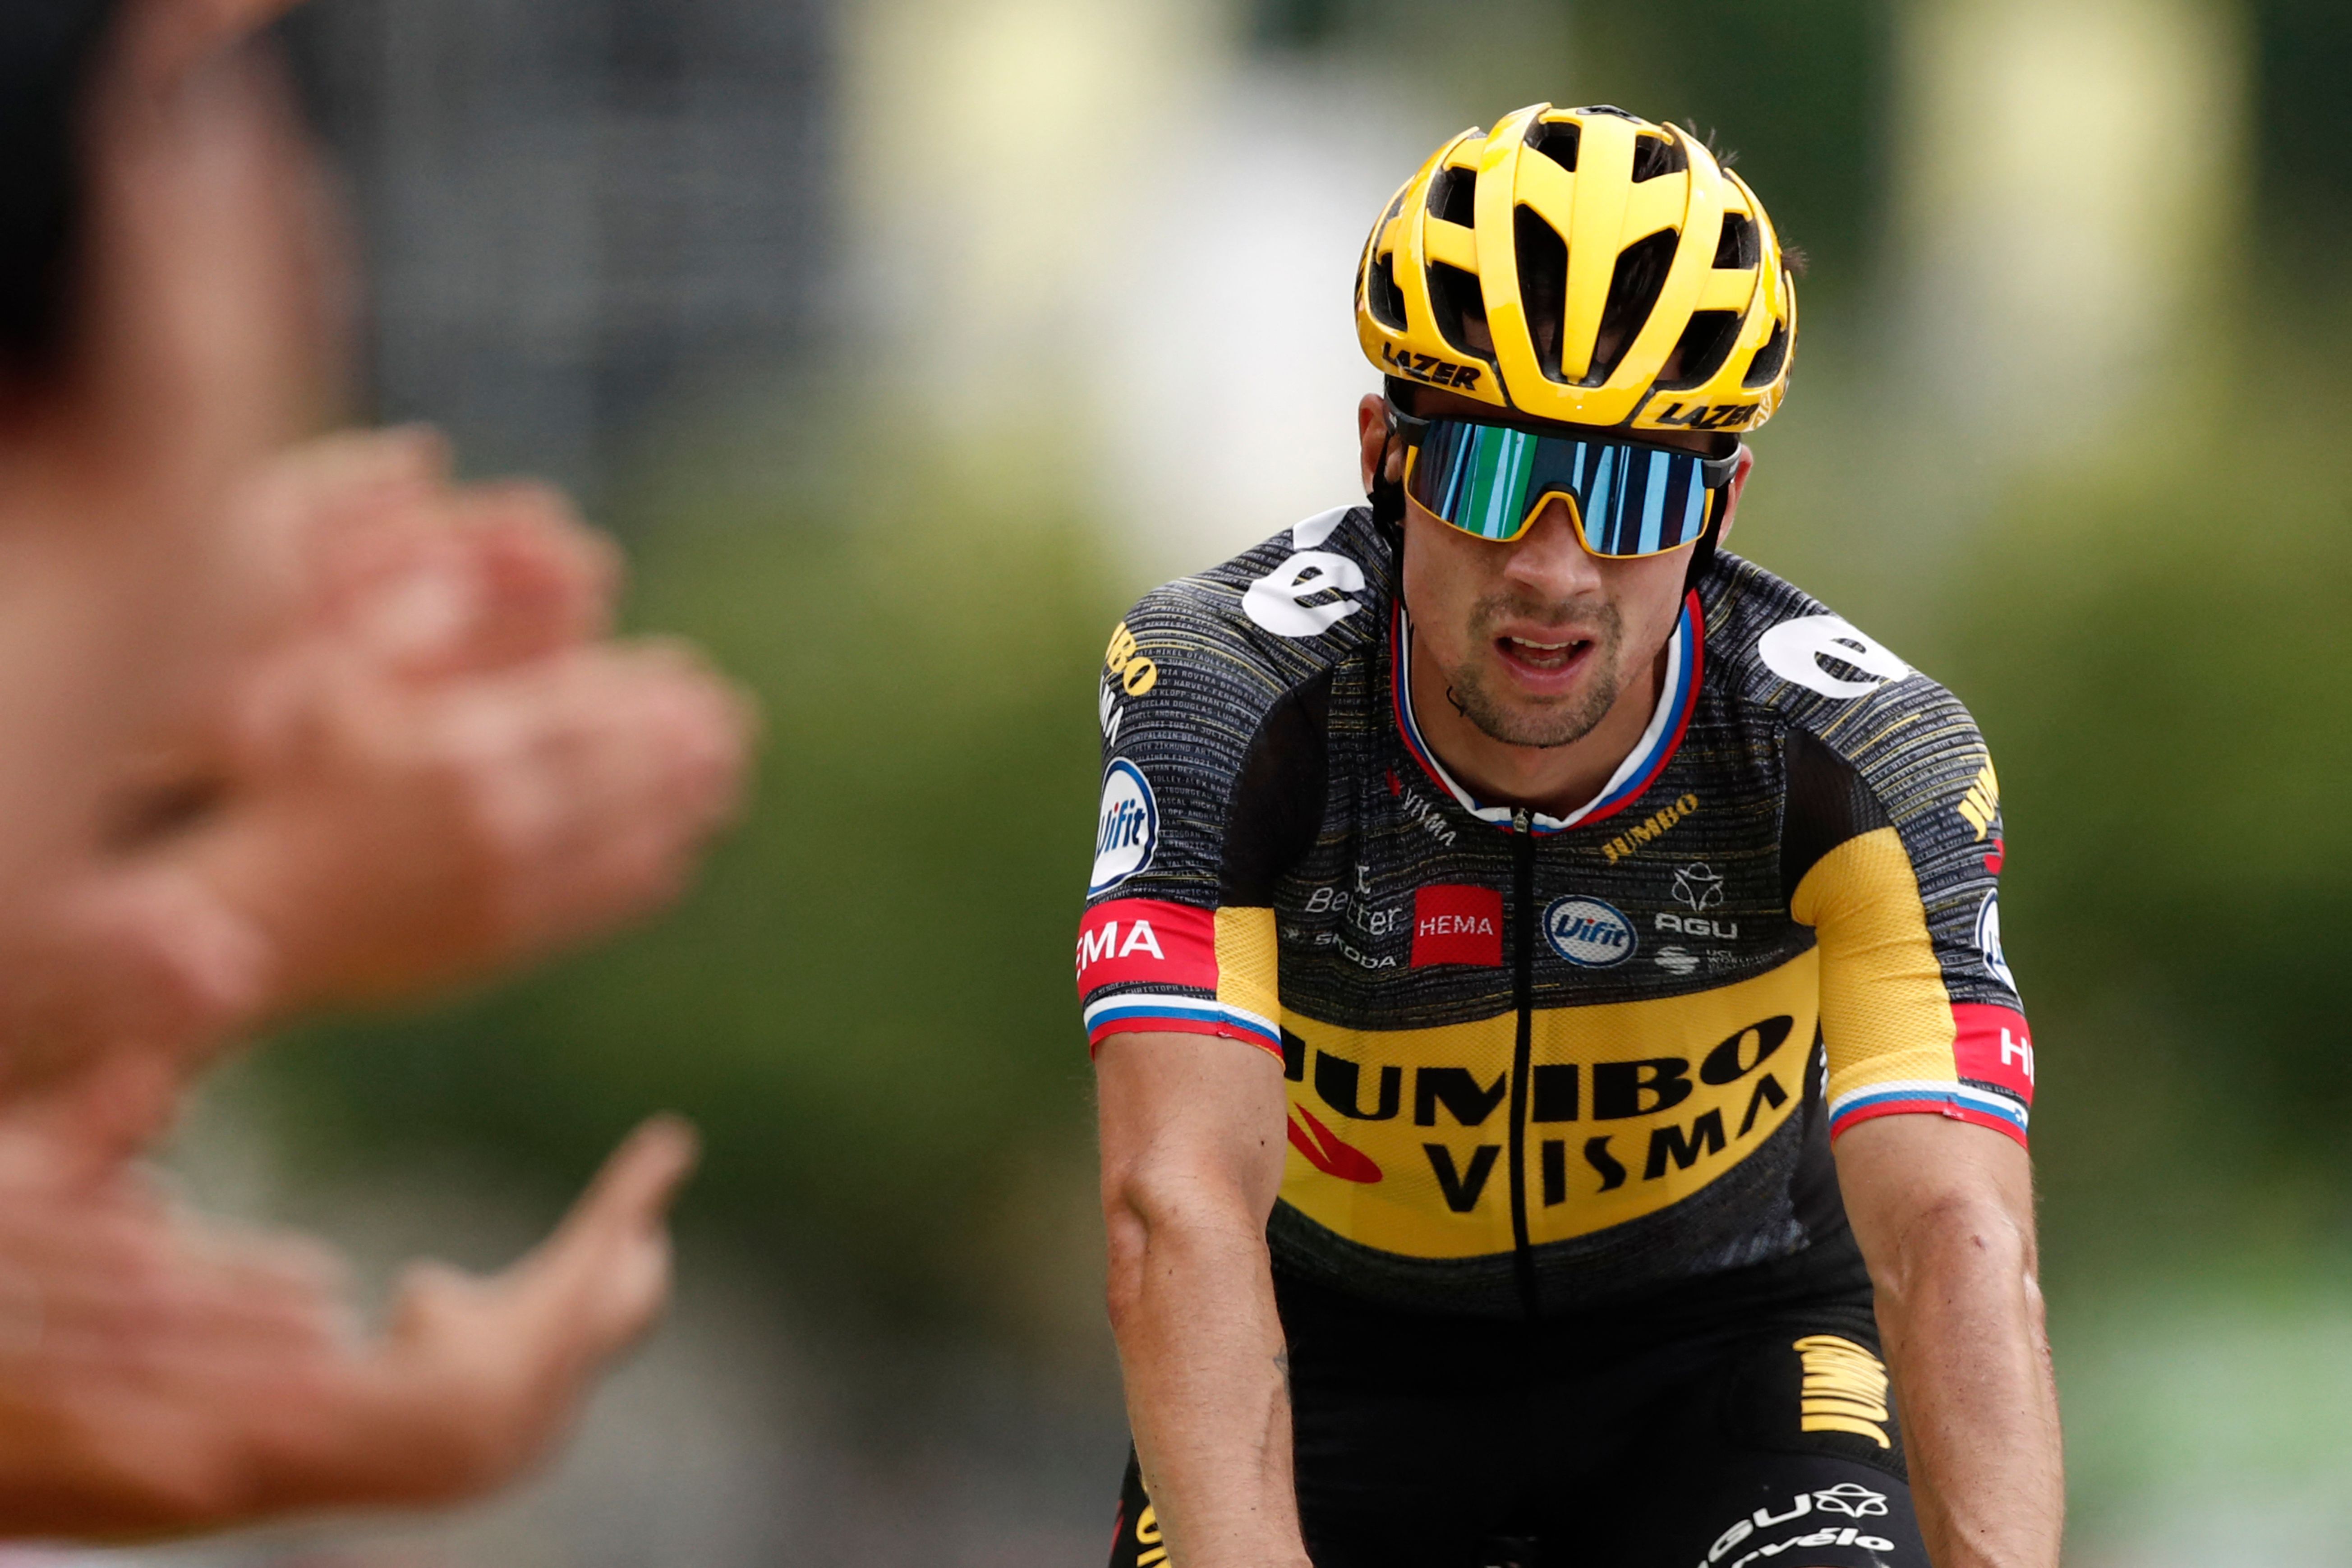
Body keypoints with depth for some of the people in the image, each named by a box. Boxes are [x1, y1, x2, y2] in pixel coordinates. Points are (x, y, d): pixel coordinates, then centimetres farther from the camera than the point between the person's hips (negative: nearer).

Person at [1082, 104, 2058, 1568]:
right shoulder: (1224, 690, -28)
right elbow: (1181, 1206, -38)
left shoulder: (1867, 754, -26)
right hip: (1337, 1351, 1)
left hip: (1716, 1345, -1)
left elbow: (1960, 1242, -38)